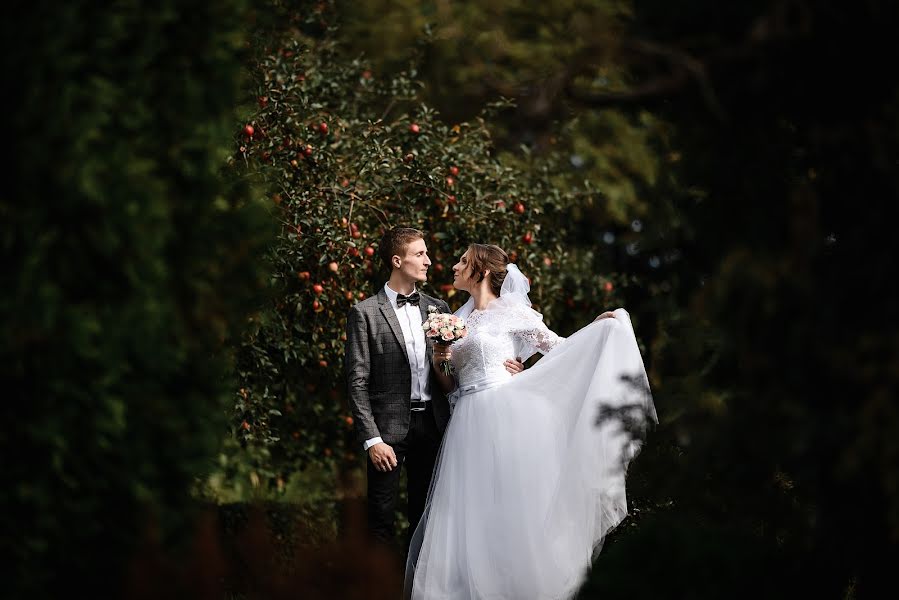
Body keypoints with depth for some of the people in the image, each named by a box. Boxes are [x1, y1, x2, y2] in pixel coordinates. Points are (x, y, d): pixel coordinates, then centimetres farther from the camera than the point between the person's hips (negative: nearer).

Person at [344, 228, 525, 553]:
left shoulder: (438, 308, 11)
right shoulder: (365, 313, -4)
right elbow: (357, 382, -7)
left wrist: (500, 366, -4)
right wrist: (372, 439, -13)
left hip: (432, 424, 4)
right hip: (390, 426, -4)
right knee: (381, 517, -1)